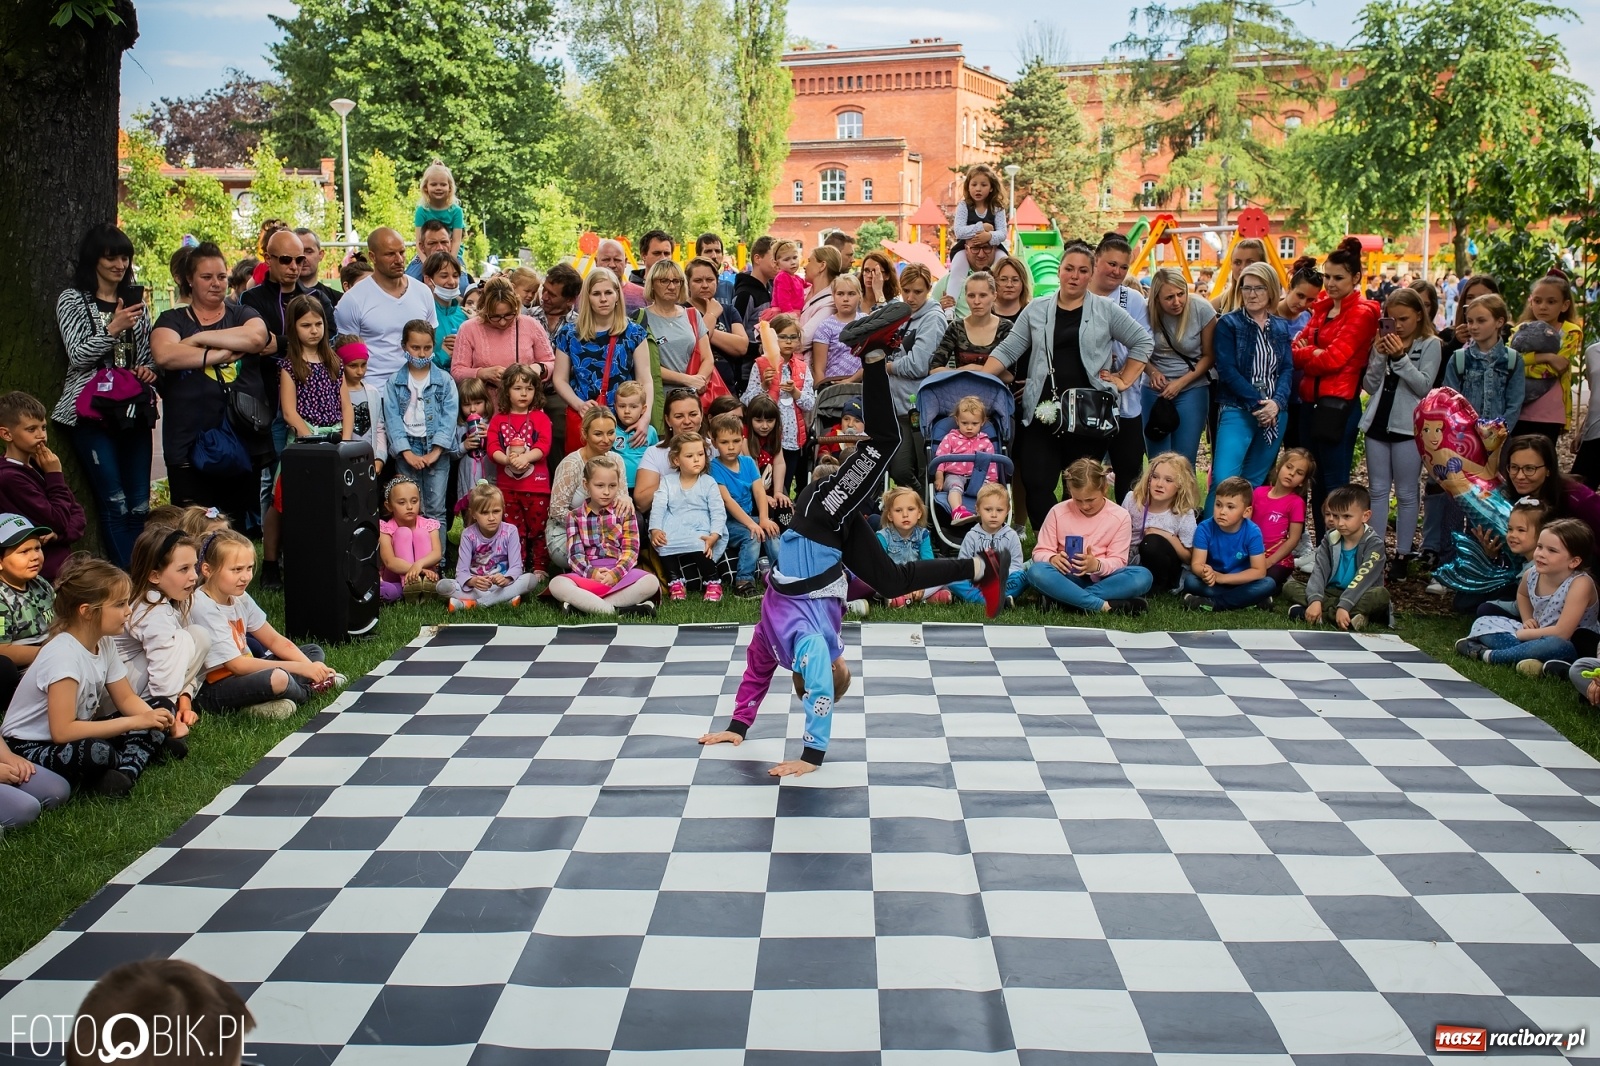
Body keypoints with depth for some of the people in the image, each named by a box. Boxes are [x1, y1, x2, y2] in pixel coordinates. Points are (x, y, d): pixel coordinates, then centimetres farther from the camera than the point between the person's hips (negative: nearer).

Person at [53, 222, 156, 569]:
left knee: (139, 504, 4)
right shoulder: (72, 299, 1)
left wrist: (149, 370, -1)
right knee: (114, 503, -7)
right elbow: (78, 355, -8)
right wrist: (113, 328, -18)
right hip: (91, 411, -4)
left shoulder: (135, 299, 14)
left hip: (133, 411, 4)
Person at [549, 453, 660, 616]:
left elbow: (631, 550, 1)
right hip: (588, 574, 0)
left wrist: (616, 573, -18)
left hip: (620, 572, 1)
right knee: (556, 584, -32)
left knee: (651, 582, -31)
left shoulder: (625, 512, 11)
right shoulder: (575, 515, 11)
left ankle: (584, 605, -33)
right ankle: (618, 610, -38)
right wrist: (590, 572, -20)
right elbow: (574, 554, 1)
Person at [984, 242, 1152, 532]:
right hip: (1042, 412, 1)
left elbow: (1142, 342, 10)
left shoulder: (1106, 310, 5)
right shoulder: (1037, 310, 10)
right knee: (1036, 483, -7)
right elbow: (1007, 351, 8)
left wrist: (1124, 381, 4)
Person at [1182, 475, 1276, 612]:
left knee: (1268, 584, -28)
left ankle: (1212, 603, -25)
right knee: (1190, 580, -30)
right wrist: (1205, 573, -44)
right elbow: (1196, 564, -18)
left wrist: (1221, 577, -27)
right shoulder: (1205, 529, -15)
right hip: (1213, 583, 0)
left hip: (1240, 583, 0)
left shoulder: (1252, 532, -16)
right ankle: (1246, 600, -24)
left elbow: (1259, 571, -18)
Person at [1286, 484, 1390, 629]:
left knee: (1381, 594, -35)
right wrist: (1315, 600, -29)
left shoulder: (1374, 543, -11)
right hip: (1331, 593, 4)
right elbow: (1319, 571, -10)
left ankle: (1323, 615, -35)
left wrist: (1344, 606, -37)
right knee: (1290, 586, -15)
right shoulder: (1330, 539, 1)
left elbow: (1363, 578, -24)